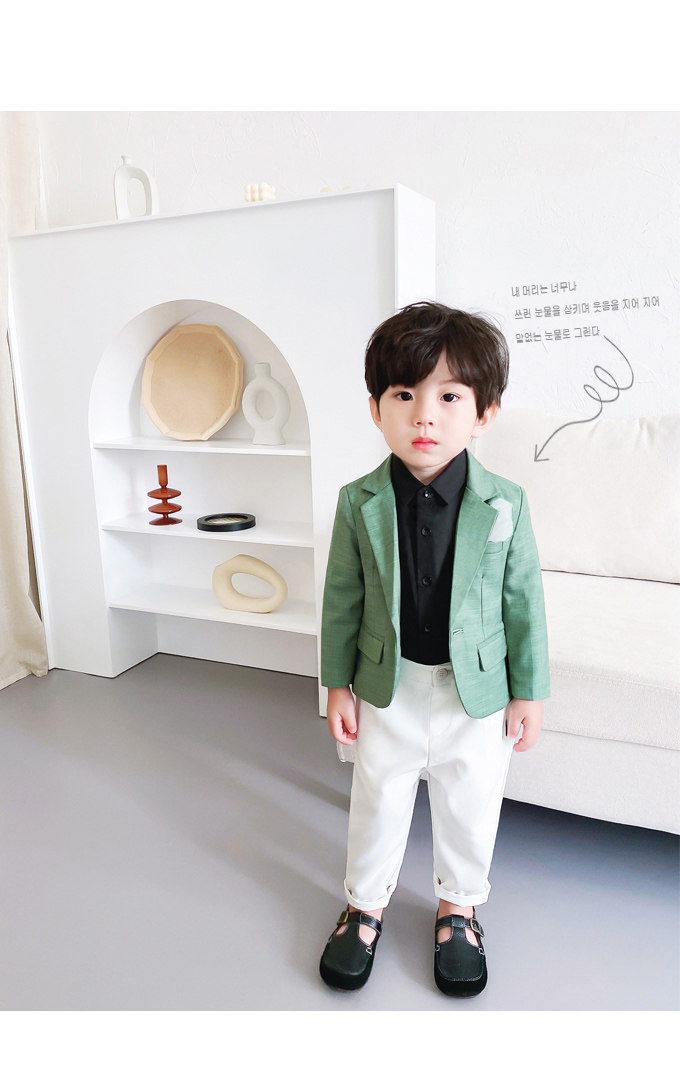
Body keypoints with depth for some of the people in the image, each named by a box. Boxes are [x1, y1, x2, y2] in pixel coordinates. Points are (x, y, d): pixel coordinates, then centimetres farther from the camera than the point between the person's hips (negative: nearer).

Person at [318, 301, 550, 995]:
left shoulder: (504, 504, -12)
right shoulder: (359, 503, -11)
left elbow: (524, 601, -4)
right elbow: (342, 598, -2)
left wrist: (529, 692, 1)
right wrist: (338, 685, 1)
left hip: (478, 689, 0)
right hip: (388, 685, 0)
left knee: (470, 805, 17)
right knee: (378, 801, 17)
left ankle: (459, 906, 45)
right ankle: (364, 904, 43)